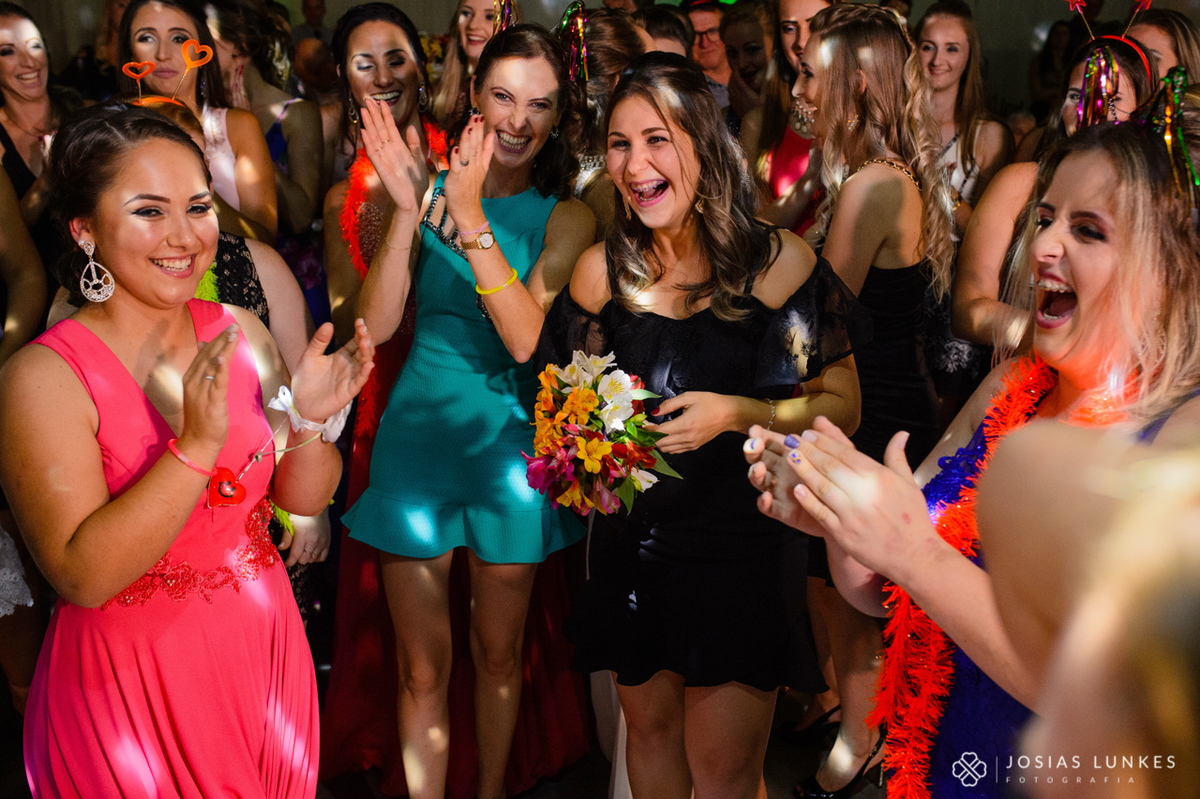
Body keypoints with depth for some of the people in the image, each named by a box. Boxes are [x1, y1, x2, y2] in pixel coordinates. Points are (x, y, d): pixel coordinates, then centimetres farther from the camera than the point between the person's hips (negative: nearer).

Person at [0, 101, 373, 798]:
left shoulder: (240, 333, -2)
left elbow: (304, 498, 3)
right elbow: (82, 576, -24)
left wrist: (311, 420, -17)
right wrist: (198, 446, -32)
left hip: (266, 654, 5)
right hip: (130, 684, -4)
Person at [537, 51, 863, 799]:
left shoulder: (779, 261, -10)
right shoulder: (603, 270, -1)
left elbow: (842, 406, -7)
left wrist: (737, 413, -21)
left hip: (745, 543, -3)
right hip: (632, 538, 4)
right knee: (651, 732, 20)